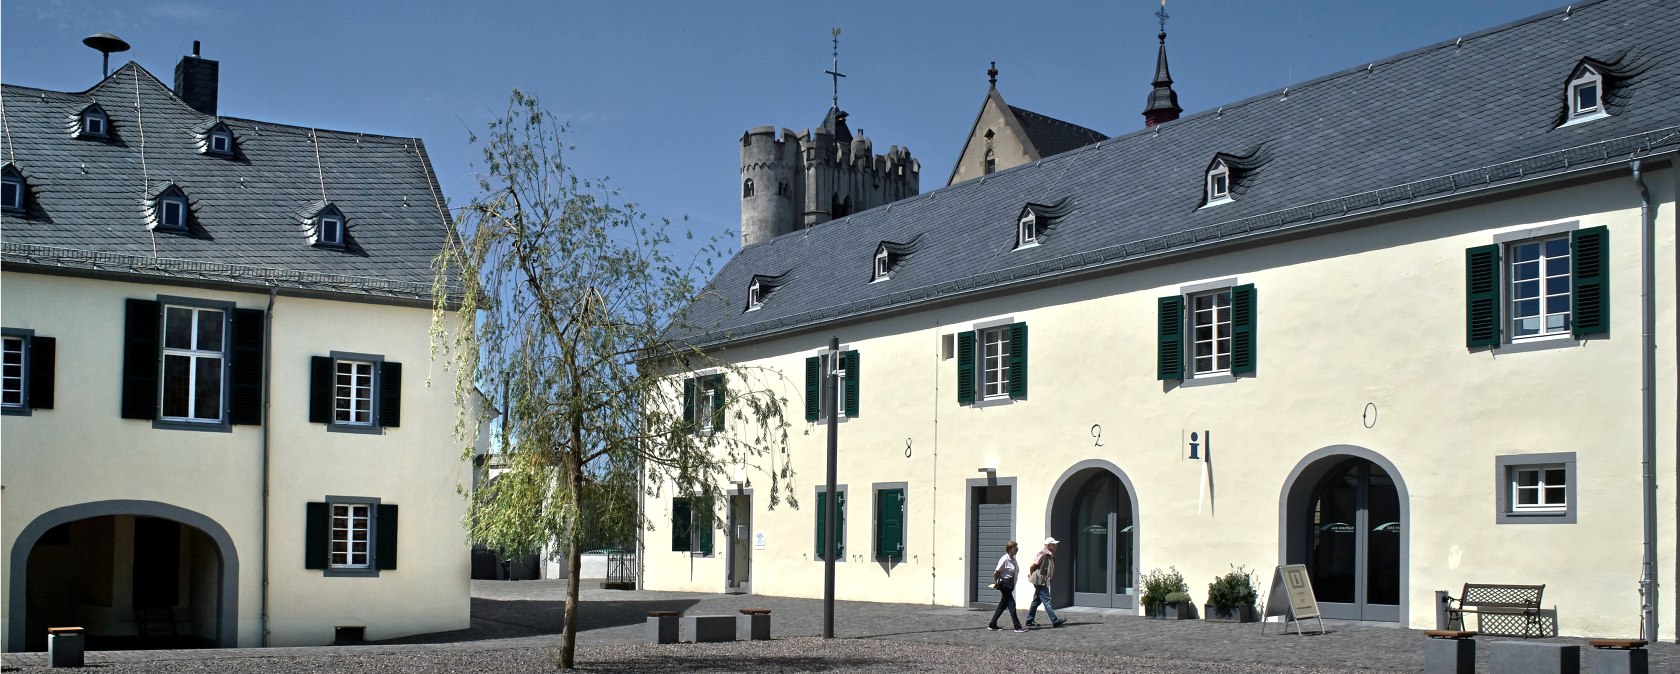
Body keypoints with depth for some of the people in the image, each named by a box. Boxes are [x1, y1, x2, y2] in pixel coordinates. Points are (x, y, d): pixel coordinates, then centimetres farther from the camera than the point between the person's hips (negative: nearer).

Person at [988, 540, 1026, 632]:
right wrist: (996, 583, -6)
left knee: (1003, 605, 12)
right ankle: (1017, 627, -3)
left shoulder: (1013, 559, 8)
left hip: (1010, 585, 9)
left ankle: (992, 625, 19)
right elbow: (996, 573, -18)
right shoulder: (1004, 559, -18)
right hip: (1004, 585, -9)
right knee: (1011, 605, -7)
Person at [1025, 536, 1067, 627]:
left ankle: (1029, 621, 20)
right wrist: (1031, 574, 2)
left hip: (1044, 581, 10)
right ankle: (1055, 621, -12)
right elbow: (1033, 565, -13)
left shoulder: (1051, 555, 14)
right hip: (1040, 580, -10)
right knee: (1046, 601, -10)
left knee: (1036, 601, 14)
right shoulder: (1043, 554, -16)